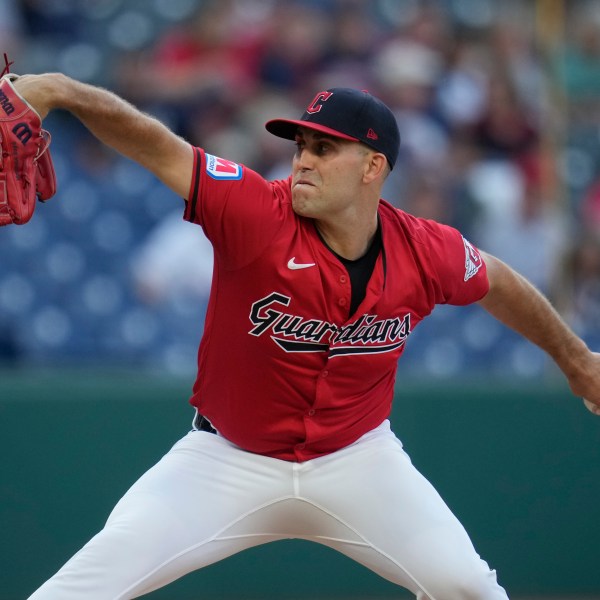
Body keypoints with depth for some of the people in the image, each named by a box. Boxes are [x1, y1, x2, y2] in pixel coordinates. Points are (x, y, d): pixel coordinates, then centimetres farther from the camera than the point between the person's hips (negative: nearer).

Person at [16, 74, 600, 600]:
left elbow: (498, 284, 9)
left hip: (355, 459, 2)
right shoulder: (257, 215, -22)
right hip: (227, 462, -2)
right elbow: (159, 147, -32)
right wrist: (61, 90, -49)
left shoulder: (426, 254, -12)